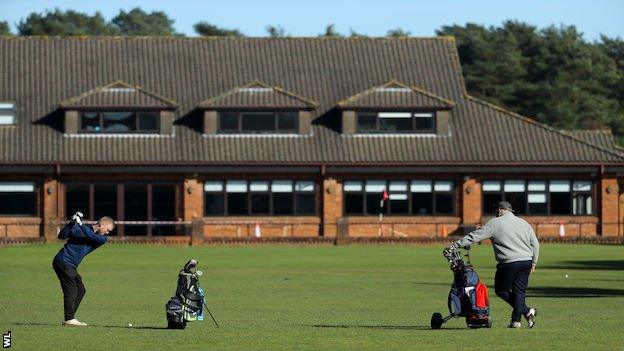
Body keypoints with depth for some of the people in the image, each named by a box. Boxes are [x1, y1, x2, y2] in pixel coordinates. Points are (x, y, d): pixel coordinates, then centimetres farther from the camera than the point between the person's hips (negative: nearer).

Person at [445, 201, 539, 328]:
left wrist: (455, 245, -1)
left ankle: (527, 311, 1)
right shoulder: (524, 223, 15)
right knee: (519, 291, 12)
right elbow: (535, 244, 15)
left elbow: (474, 236, -3)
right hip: (526, 262, 6)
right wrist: (534, 263, 24)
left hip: (509, 263, -6)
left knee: (501, 290, 9)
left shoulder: (495, 224, -1)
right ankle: (516, 320, 8)